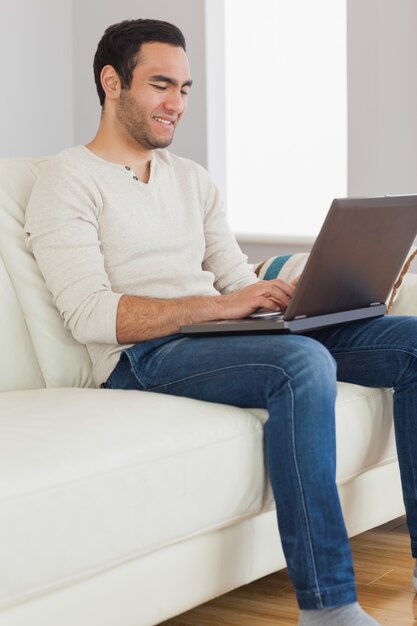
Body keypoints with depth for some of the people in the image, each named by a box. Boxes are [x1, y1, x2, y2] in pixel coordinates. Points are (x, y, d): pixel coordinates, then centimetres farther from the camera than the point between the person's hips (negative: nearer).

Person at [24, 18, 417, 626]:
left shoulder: (192, 178, 24)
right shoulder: (69, 181, 0)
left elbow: (238, 279, 18)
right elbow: (91, 316, -14)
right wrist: (220, 305, -23)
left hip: (218, 334, 7)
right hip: (143, 356, -7)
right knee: (303, 362, -36)